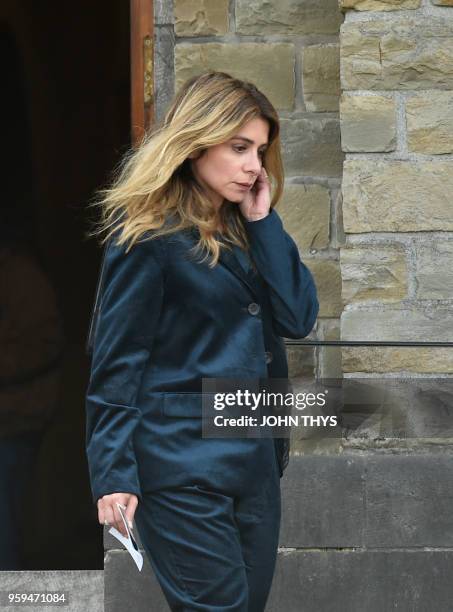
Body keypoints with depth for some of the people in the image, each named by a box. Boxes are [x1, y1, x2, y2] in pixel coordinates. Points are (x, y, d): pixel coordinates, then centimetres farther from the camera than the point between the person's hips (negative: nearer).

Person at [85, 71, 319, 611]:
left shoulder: (245, 229, 12)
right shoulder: (147, 237, -10)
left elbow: (298, 318, 1)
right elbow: (115, 364, -11)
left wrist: (262, 221, -3)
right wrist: (112, 474, -15)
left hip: (254, 459, 8)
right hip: (183, 465, -8)